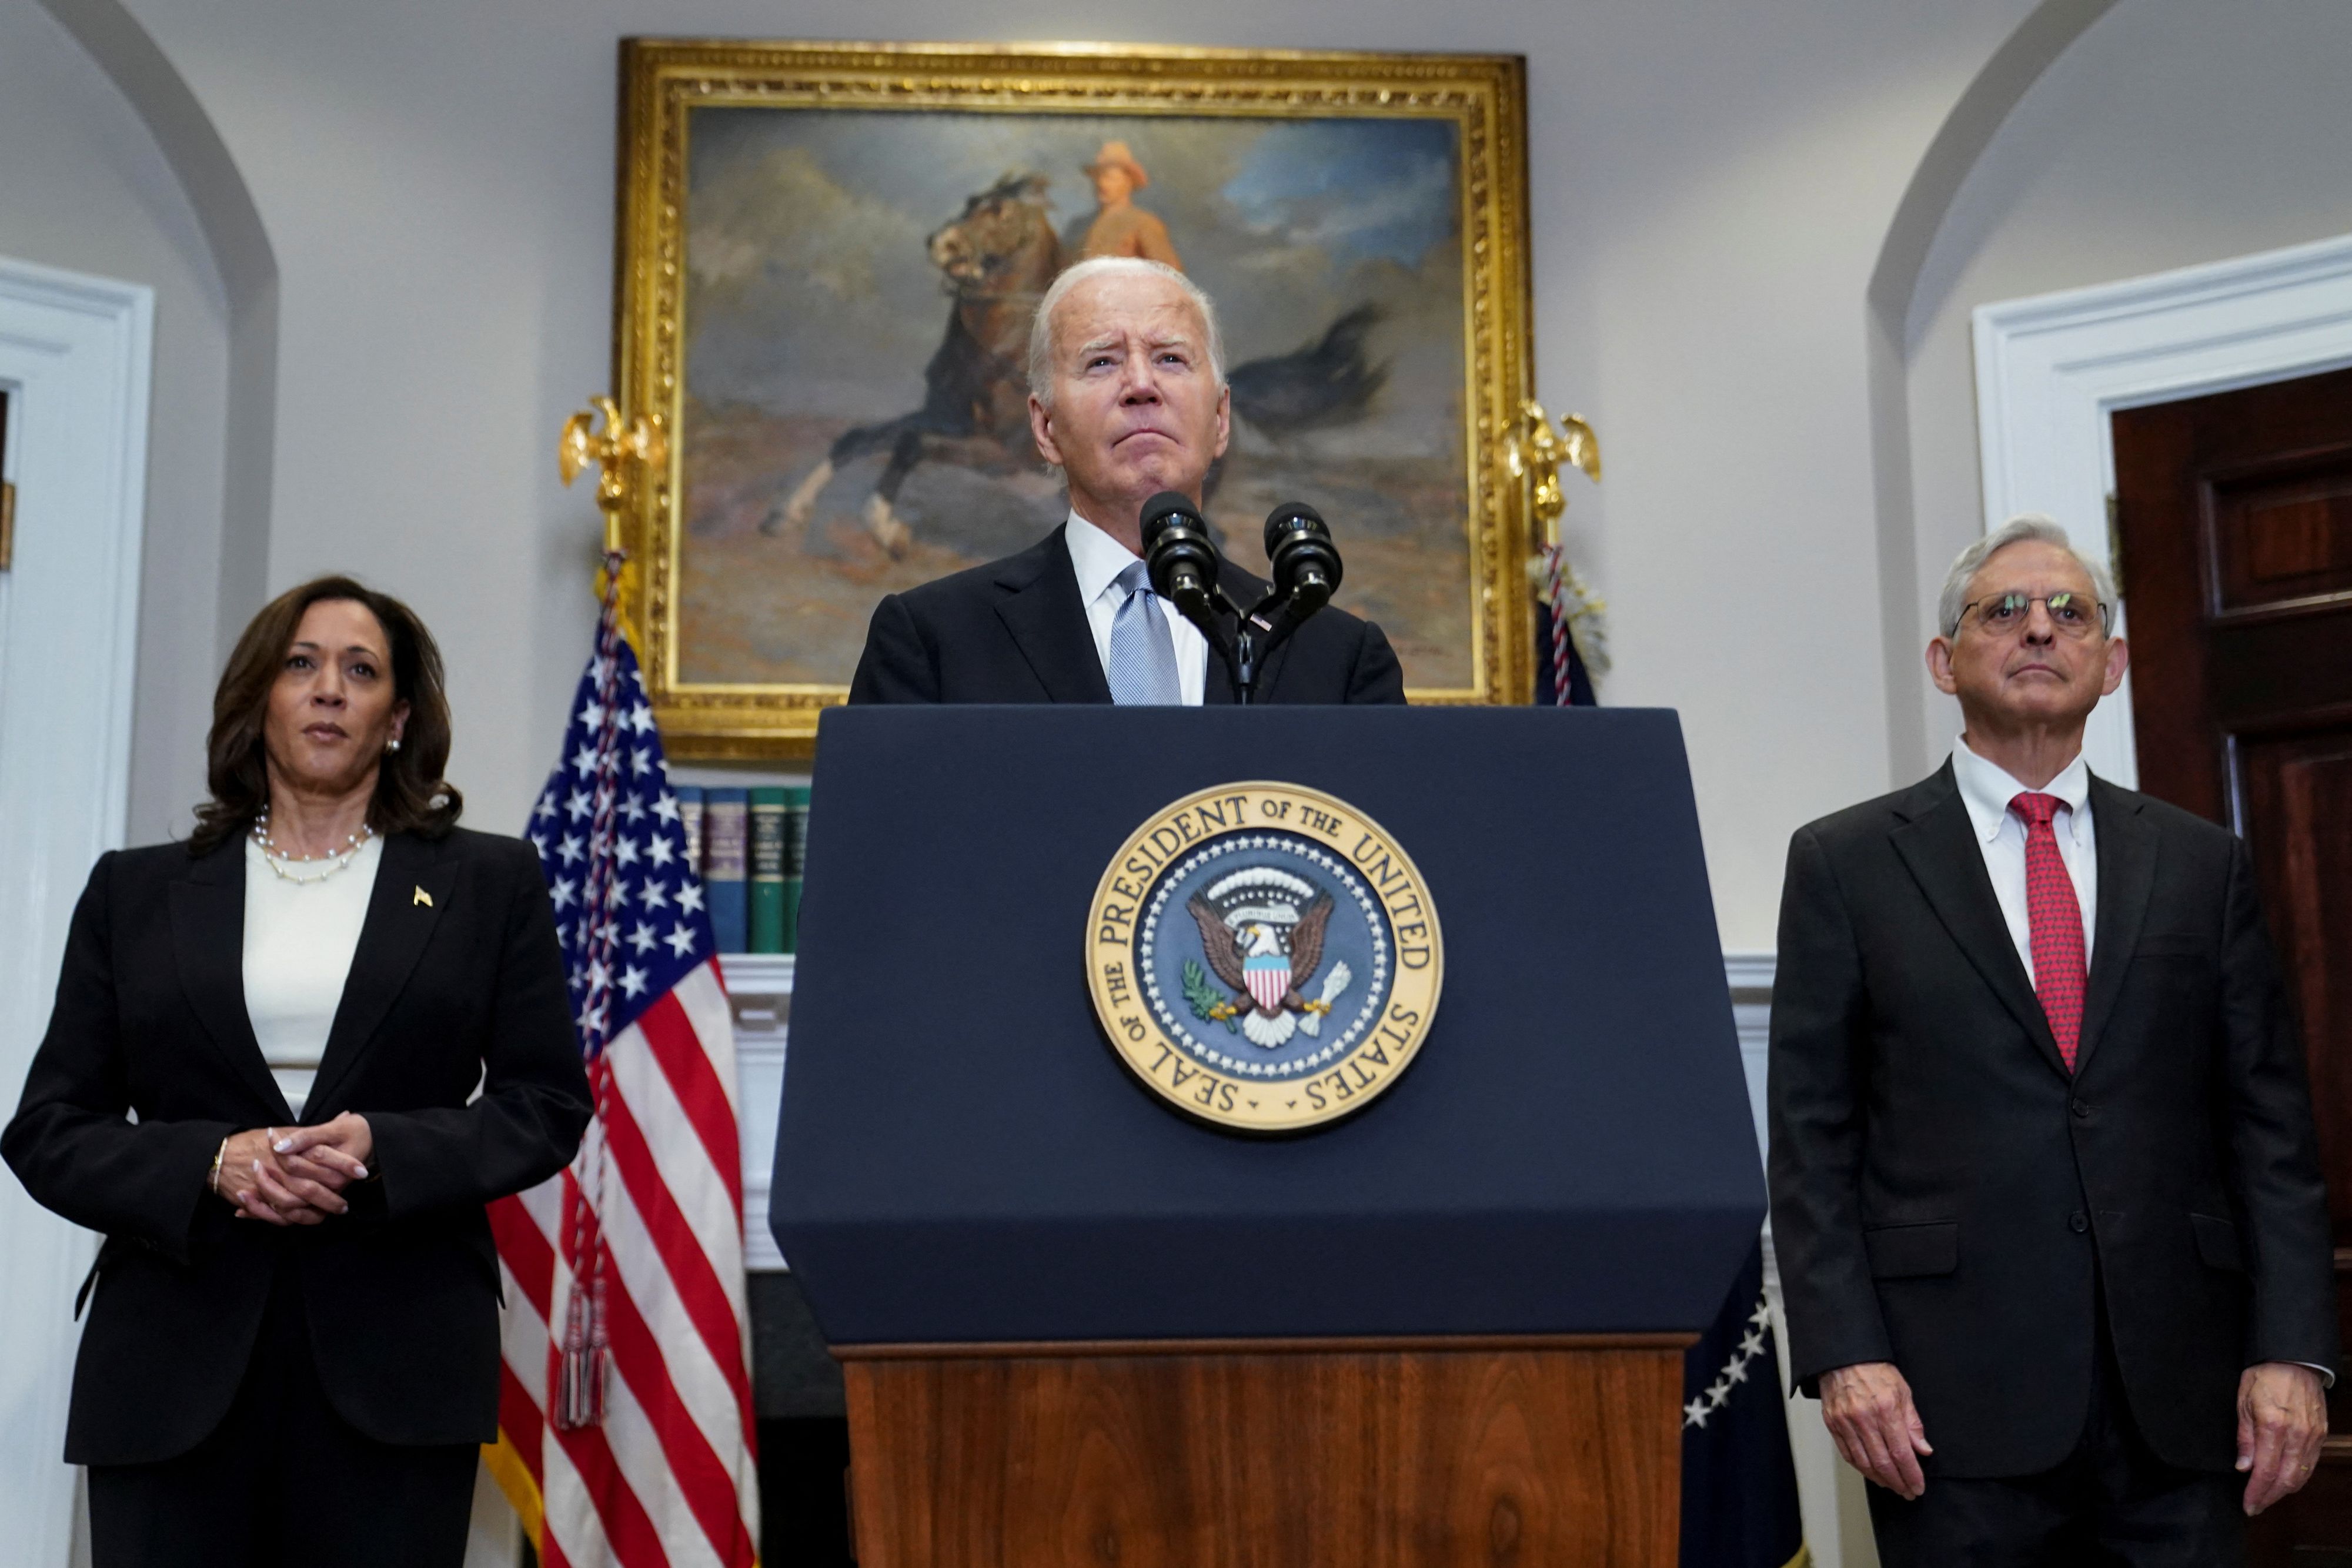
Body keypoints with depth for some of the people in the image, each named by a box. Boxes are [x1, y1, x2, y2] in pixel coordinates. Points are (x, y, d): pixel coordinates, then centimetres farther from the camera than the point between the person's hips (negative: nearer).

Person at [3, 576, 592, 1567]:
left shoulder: (488, 883, 12)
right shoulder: (136, 892, 14)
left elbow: (547, 1104, 6)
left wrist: (384, 1150, -12)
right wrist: (210, 1163, -10)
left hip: (395, 1369, -1)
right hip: (173, 1366, 1)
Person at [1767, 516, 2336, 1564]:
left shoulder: (2202, 864, 11)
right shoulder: (1844, 864, 4)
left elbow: (2270, 1124, 8)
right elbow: (1811, 1137, 0)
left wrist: (2291, 1352, -1)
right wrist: (1842, 1354, -9)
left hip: (2177, 1400, 2)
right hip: (1953, 1399, -2)